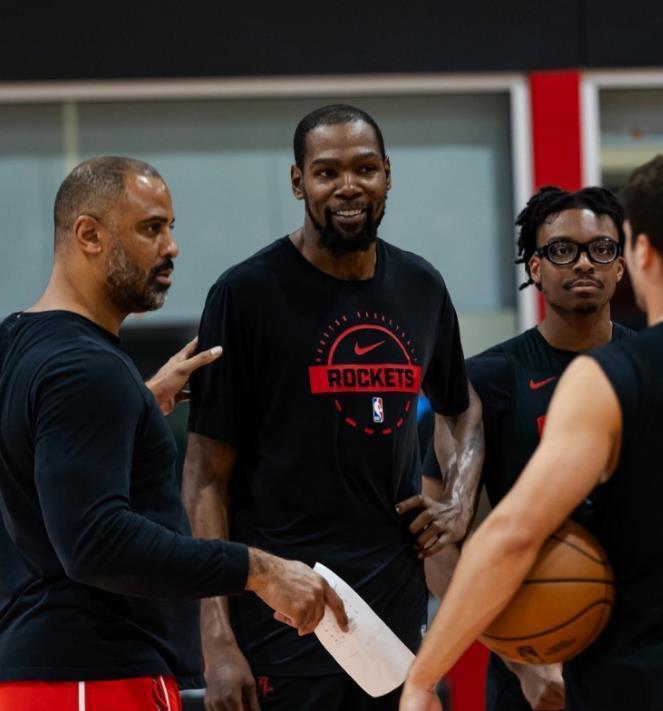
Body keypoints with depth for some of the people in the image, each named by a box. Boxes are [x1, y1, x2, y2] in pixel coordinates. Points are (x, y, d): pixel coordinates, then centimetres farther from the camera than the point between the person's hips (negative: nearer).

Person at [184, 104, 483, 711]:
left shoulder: (421, 289, 9)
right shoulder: (247, 293, -7)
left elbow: (461, 408, 28)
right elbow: (208, 477, -8)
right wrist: (218, 640, -16)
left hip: (398, 601, 6)